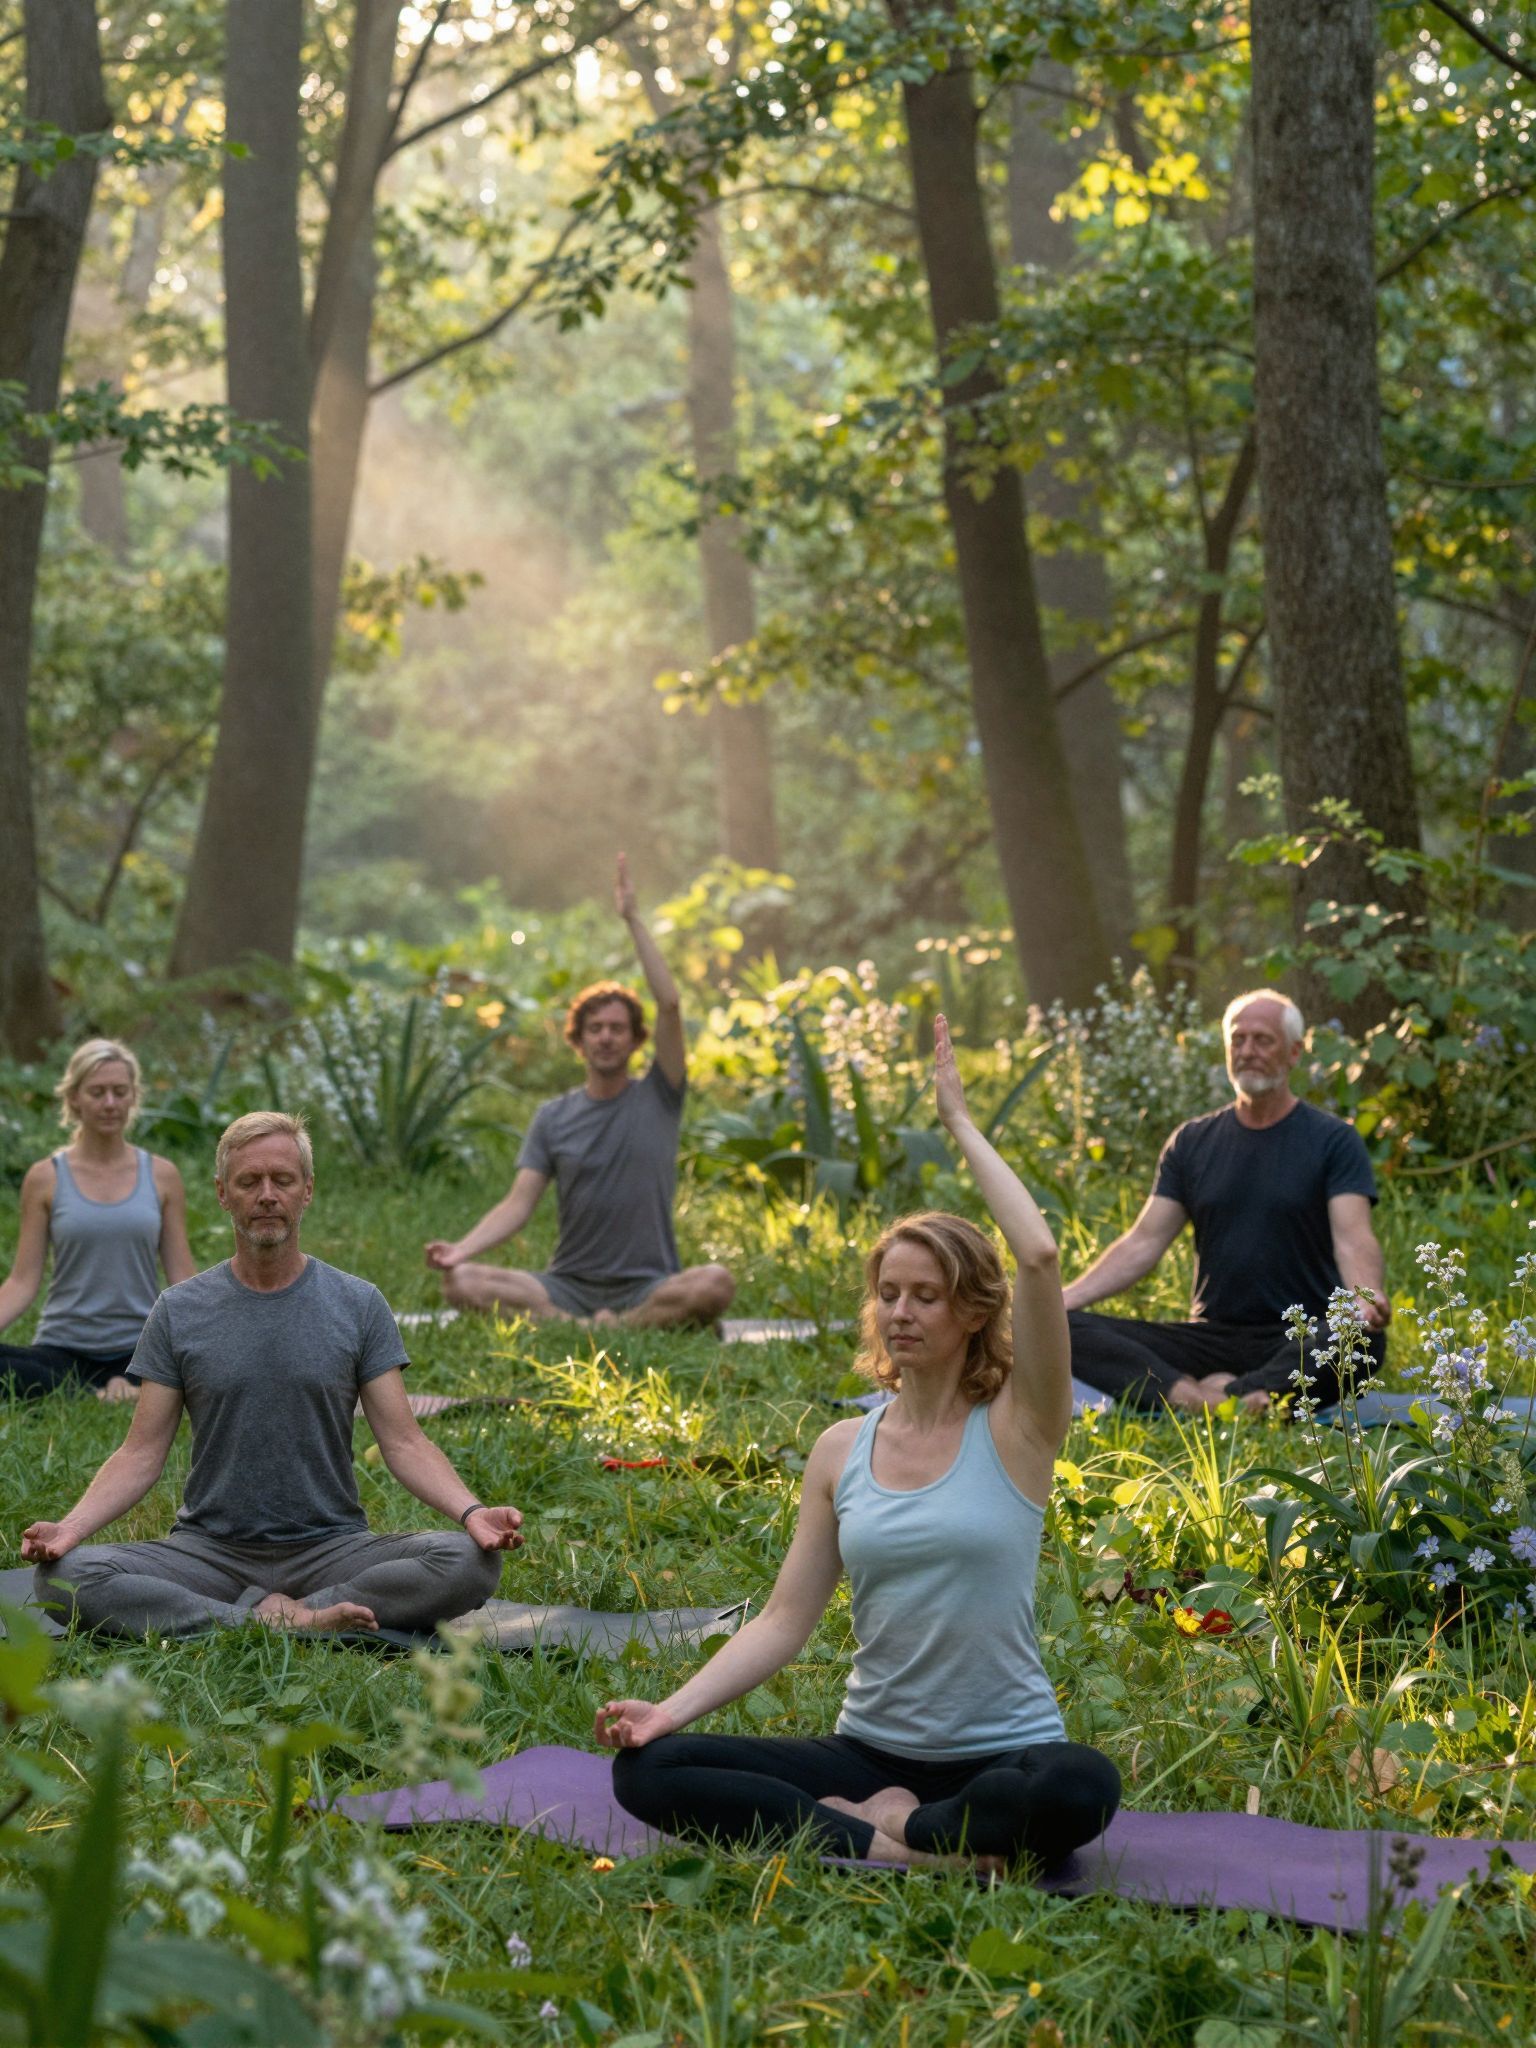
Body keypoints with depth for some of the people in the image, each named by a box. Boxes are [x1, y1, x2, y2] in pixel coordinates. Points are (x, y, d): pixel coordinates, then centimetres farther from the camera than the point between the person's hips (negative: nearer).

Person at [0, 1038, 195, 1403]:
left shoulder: (161, 1177, 6)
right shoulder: (46, 1178, 3)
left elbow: (183, 1279, 5)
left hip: (139, 1348, 0)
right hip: (64, 1350, 0)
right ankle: (103, 1398, -23)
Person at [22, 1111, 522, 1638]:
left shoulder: (358, 1305, 4)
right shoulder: (178, 1312, 5)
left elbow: (403, 1442, 0)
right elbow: (142, 1454, 3)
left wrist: (470, 1511, -19)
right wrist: (69, 1527, -15)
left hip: (330, 1548, -1)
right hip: (209, 1550, 1)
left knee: (471, 1562, -28)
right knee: (65, 1575, -29)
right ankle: (305, 1622, -29)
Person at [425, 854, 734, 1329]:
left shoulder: (657, 1098, 5)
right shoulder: (554, 1117, 10)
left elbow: (670, 1004, -7)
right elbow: (518, 1204, 2)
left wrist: (632, 920, -9)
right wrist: (460, 1249, -16)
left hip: (647, 1286, -2)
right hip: (569, 1285, 2)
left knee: (716, 1284, -35)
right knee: (462, 1283, -23)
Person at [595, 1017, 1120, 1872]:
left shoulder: (1015, 1430, -5)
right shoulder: (842, 1451, 7)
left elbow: (1039, 1258, -20)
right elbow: (786, 1620, 6)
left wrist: (961, 1124, -10)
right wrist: (675, 1707, -8)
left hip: (1000, 1757, -4)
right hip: (869, 1751, 4)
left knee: (1082, 1788, -40)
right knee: (647, 1768, -16)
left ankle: (883, 1823, -15)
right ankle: (897, 1845, -21)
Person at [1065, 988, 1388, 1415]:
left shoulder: (1333, 1140, 2)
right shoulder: (1192, 1142, 13)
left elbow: (1353, 1239, -12)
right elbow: (1144, 1242, 7)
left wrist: (1369, 1298, -35)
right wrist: (1064, 1298, -8)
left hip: (1300, 1346, -3)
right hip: (1210, 1338, 3)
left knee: (1364, 1340, -39)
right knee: (1061, 1329, -20)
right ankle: (1193, 1394, -40)